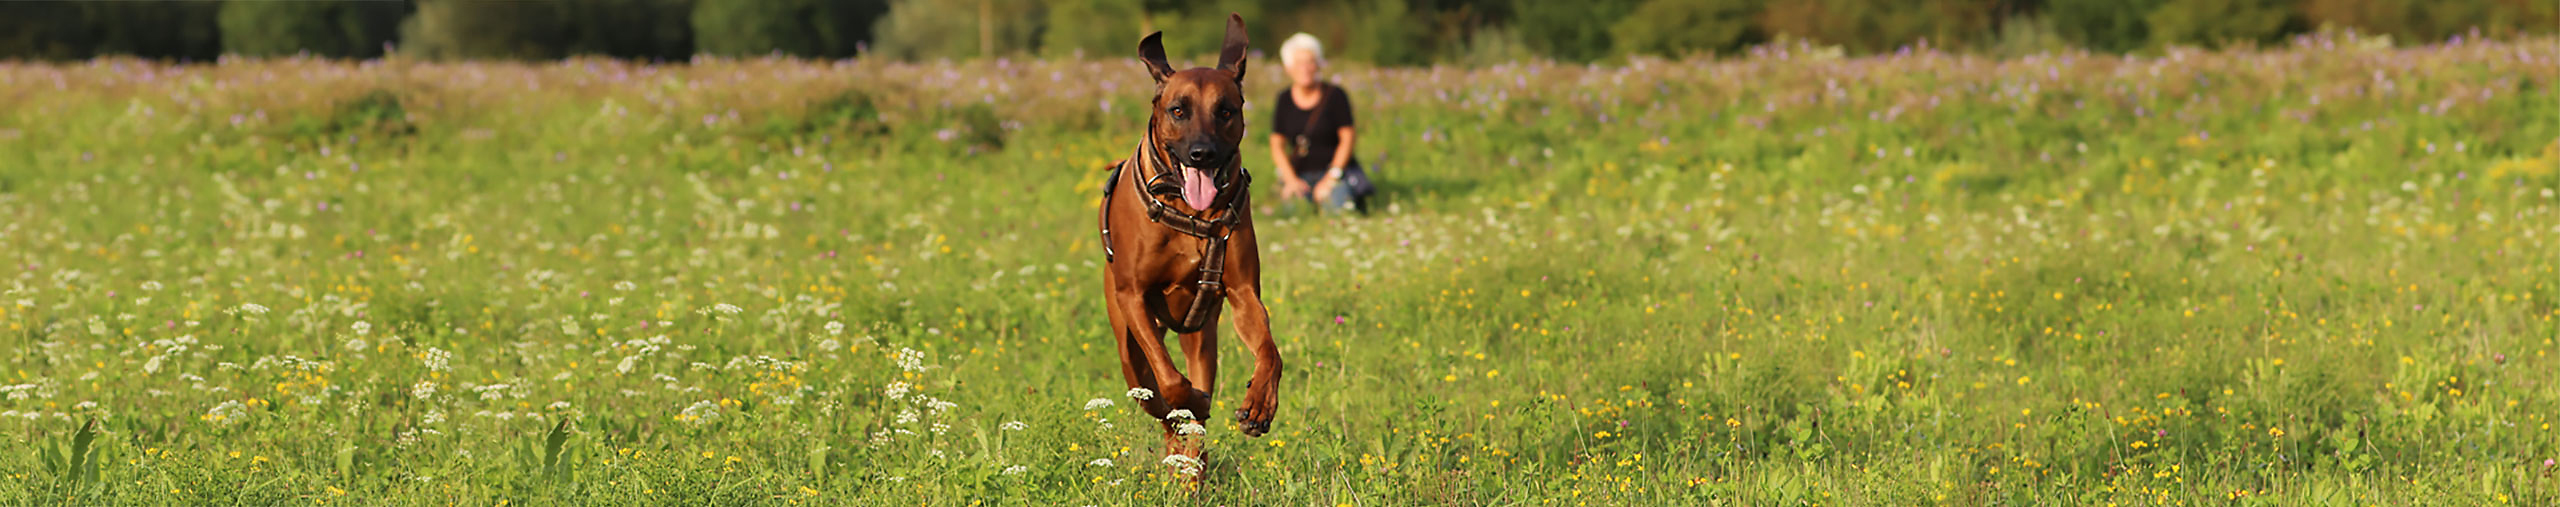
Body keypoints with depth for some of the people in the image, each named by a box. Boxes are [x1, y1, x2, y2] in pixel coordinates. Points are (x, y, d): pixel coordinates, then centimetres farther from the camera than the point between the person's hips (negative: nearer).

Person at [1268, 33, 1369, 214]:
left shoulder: (1335, 95, -4)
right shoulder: (1284, 101, 6)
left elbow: (1348, 138, -4)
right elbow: (1277, 145, 7)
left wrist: (1330, 179, -11)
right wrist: (1291, 180, -7)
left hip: (1335, 171, -2)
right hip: (1299, 174, 2)